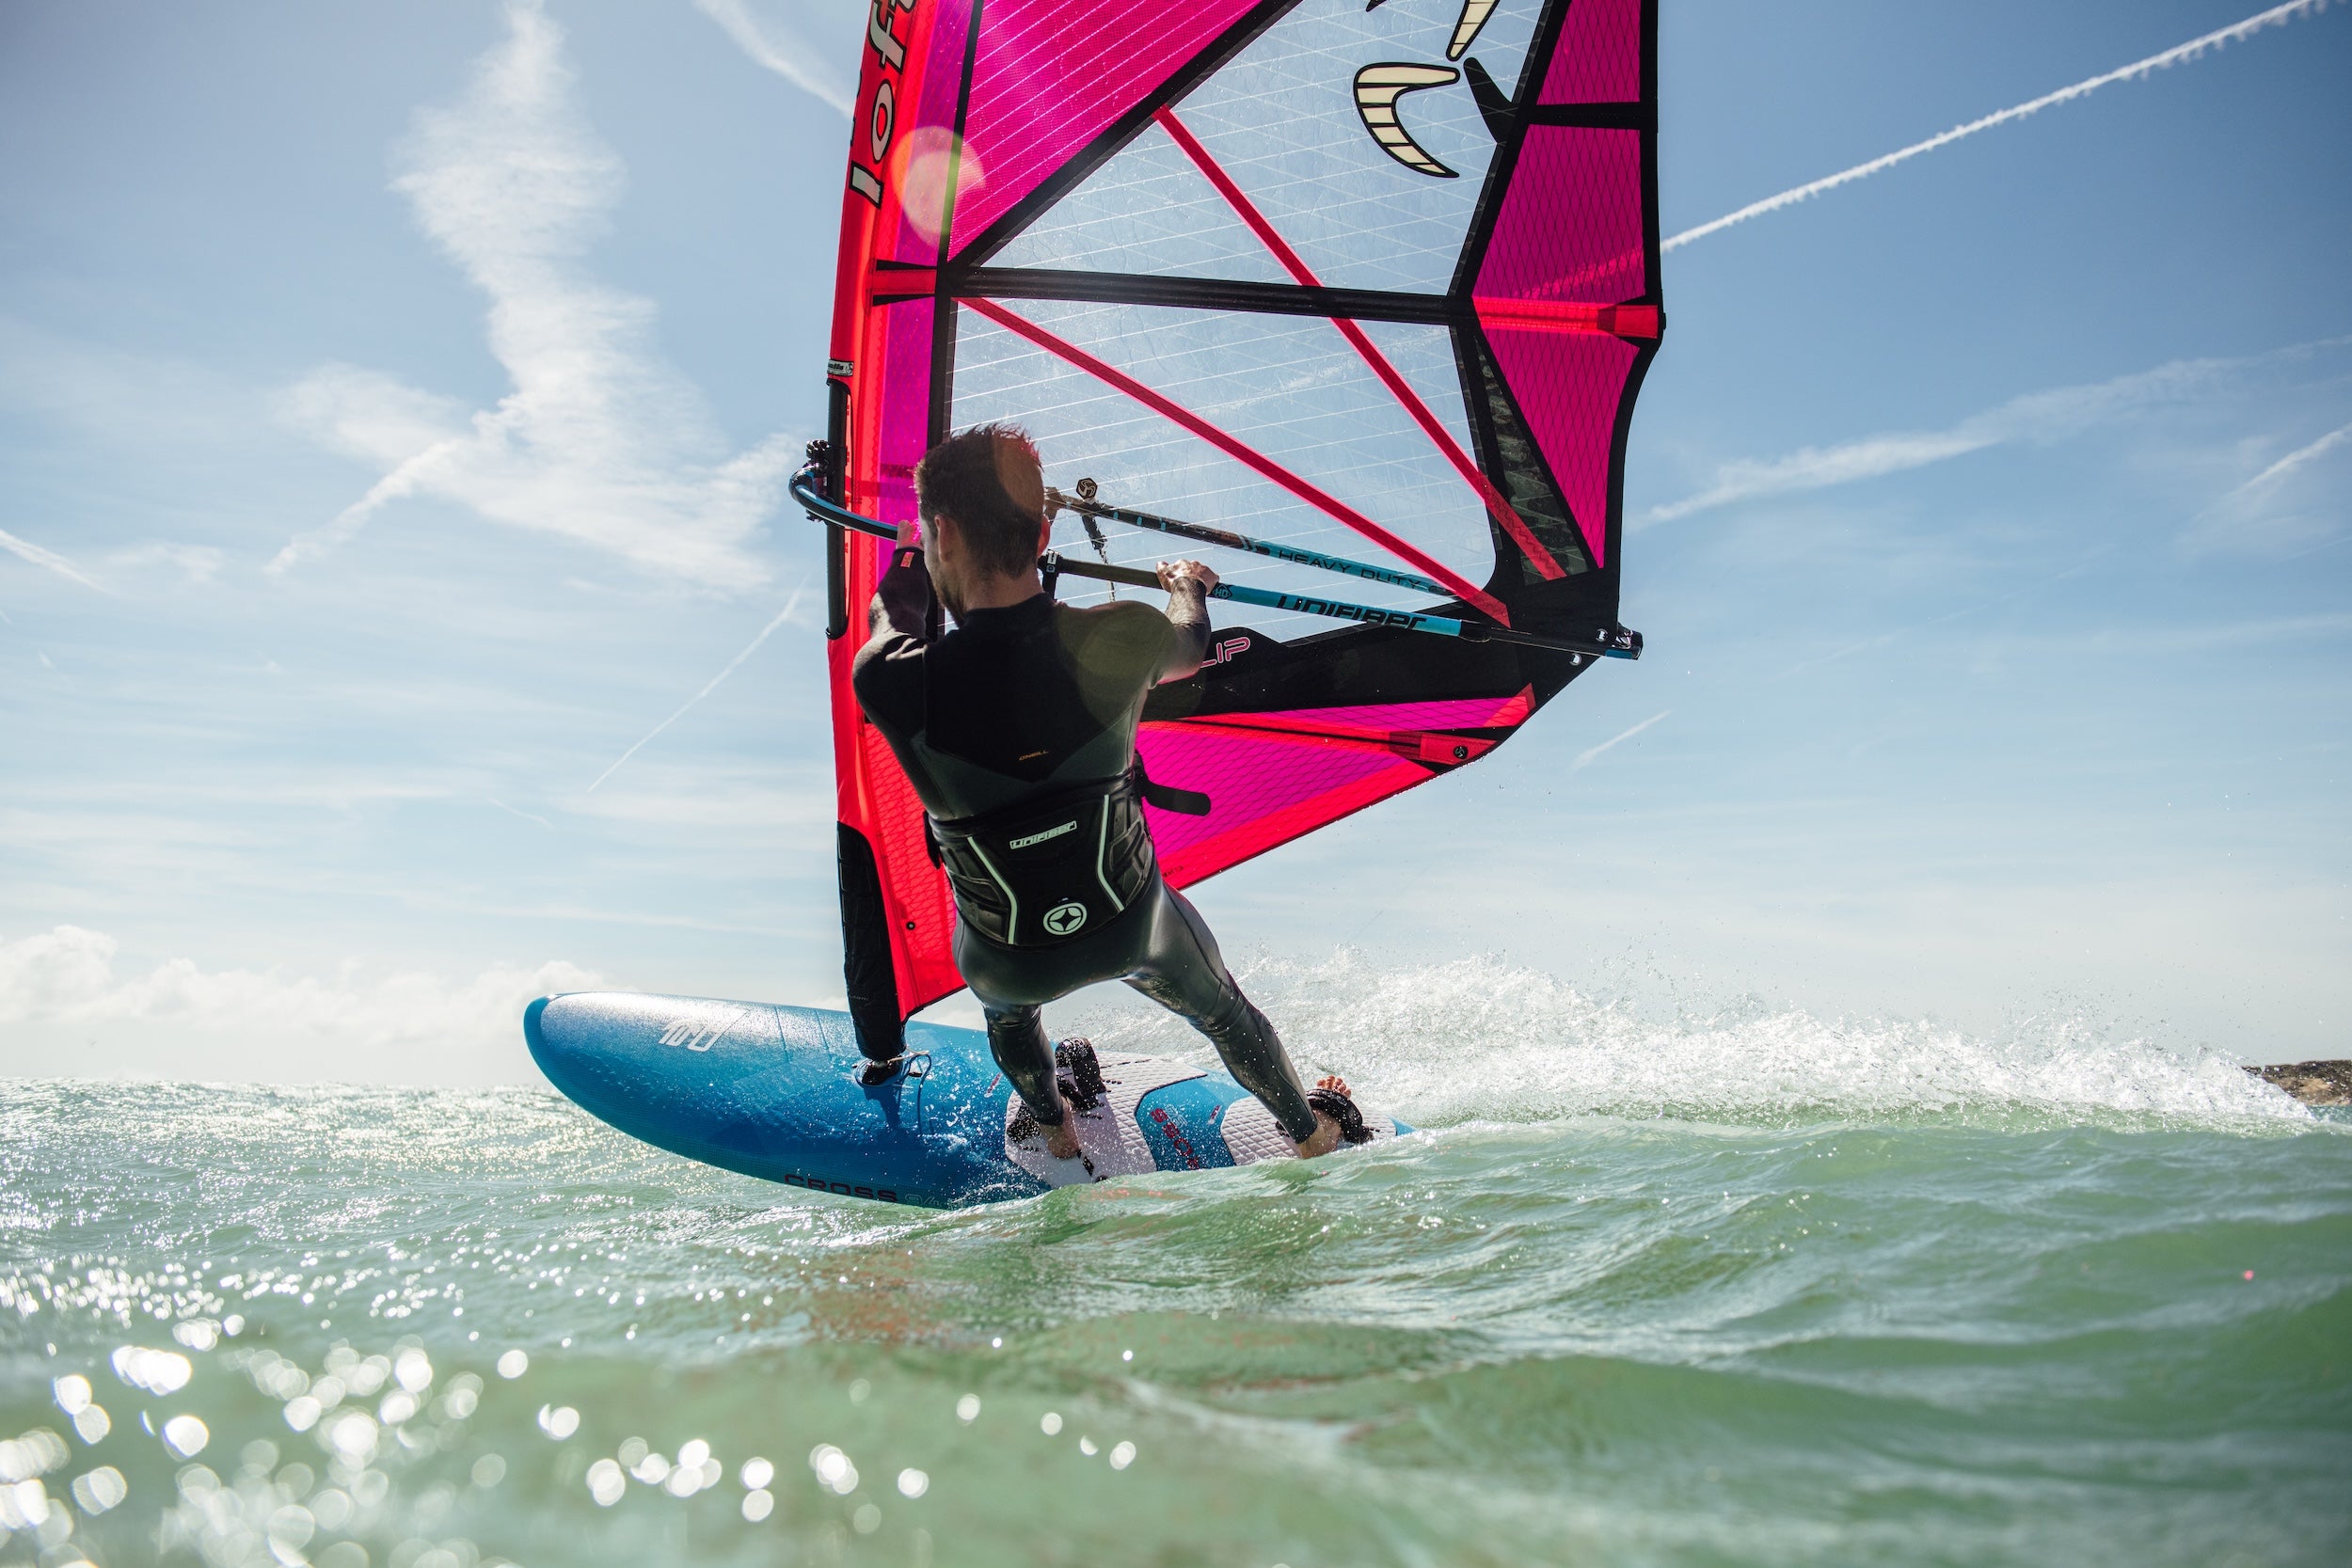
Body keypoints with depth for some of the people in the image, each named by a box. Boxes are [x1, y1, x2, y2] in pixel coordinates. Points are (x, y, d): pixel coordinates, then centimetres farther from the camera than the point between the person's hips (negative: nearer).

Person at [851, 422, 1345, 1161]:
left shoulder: (892, 684, -28)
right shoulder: (1123, 638, -24)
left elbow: (892, 618, -1)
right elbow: (1188, 650, 3)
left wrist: (912, 564, 22)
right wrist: (1188, 587, 27)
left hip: (1008, 960, 0)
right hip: (1134, 921, 1)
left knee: (1007, 1005, 38)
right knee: (1222, 1012, 31)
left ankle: (1054, 1128, 62)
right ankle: (1312, 1130, 55)